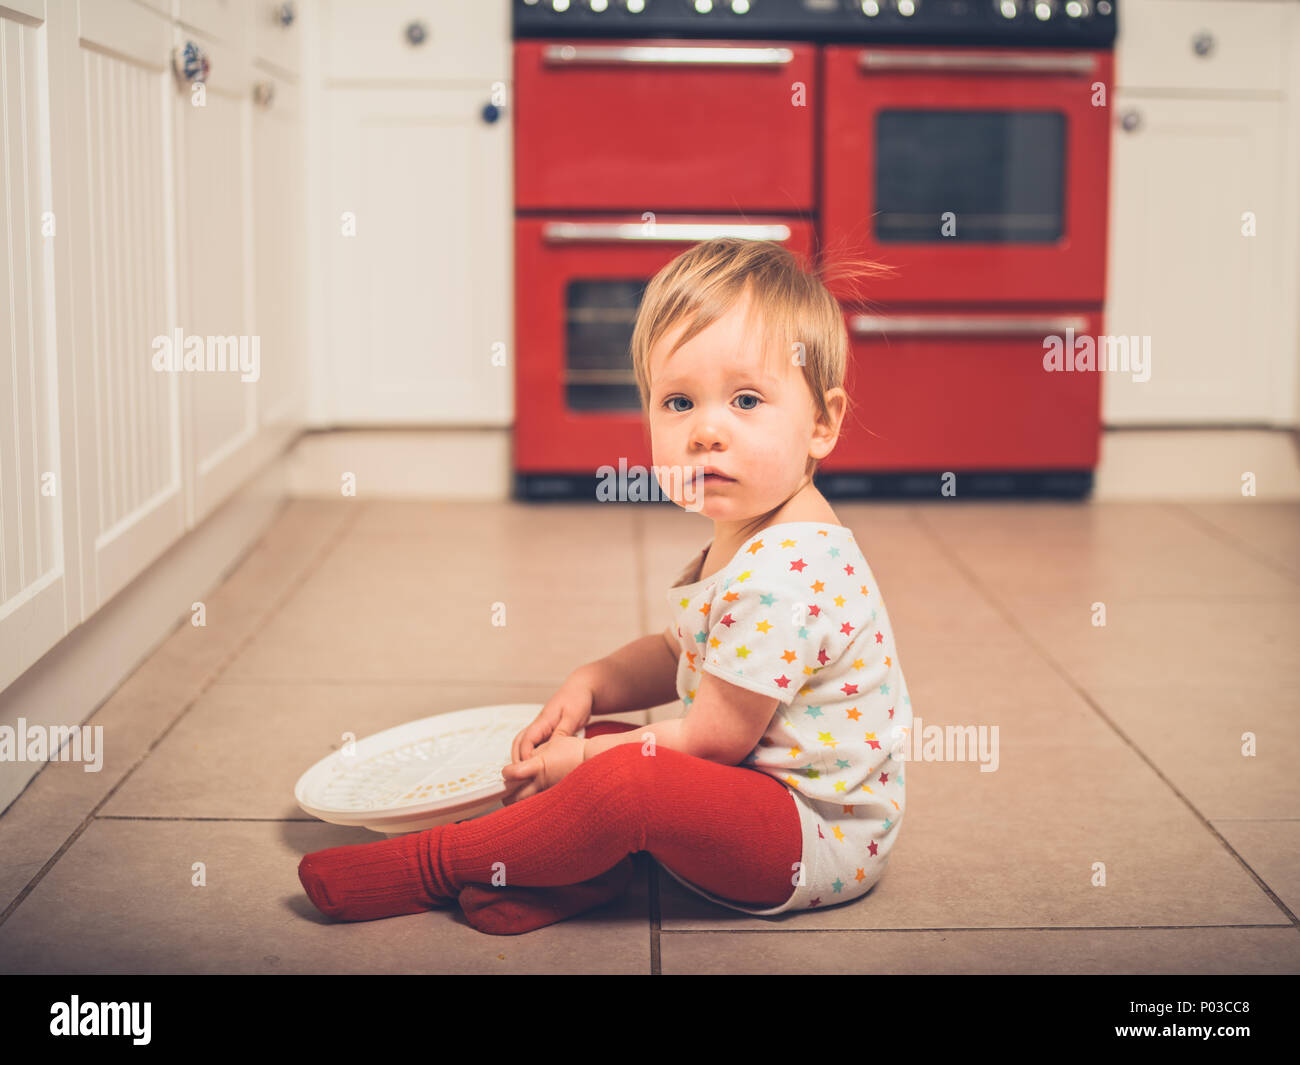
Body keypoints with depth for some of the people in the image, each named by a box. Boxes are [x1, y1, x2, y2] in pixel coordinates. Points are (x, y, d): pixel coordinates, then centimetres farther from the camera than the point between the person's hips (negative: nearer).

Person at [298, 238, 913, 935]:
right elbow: (679, 654, 20)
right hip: (753, 784, 11)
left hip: (818, 839, -11)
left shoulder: (784, 574, -27)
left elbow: (714, 736, -22)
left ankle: (433, 865, -14)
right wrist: (591, 684, 2)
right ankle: (581, 869, -15)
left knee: (626, 780, -30)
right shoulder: (740, 540, 7)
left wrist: (584, 761, -11)